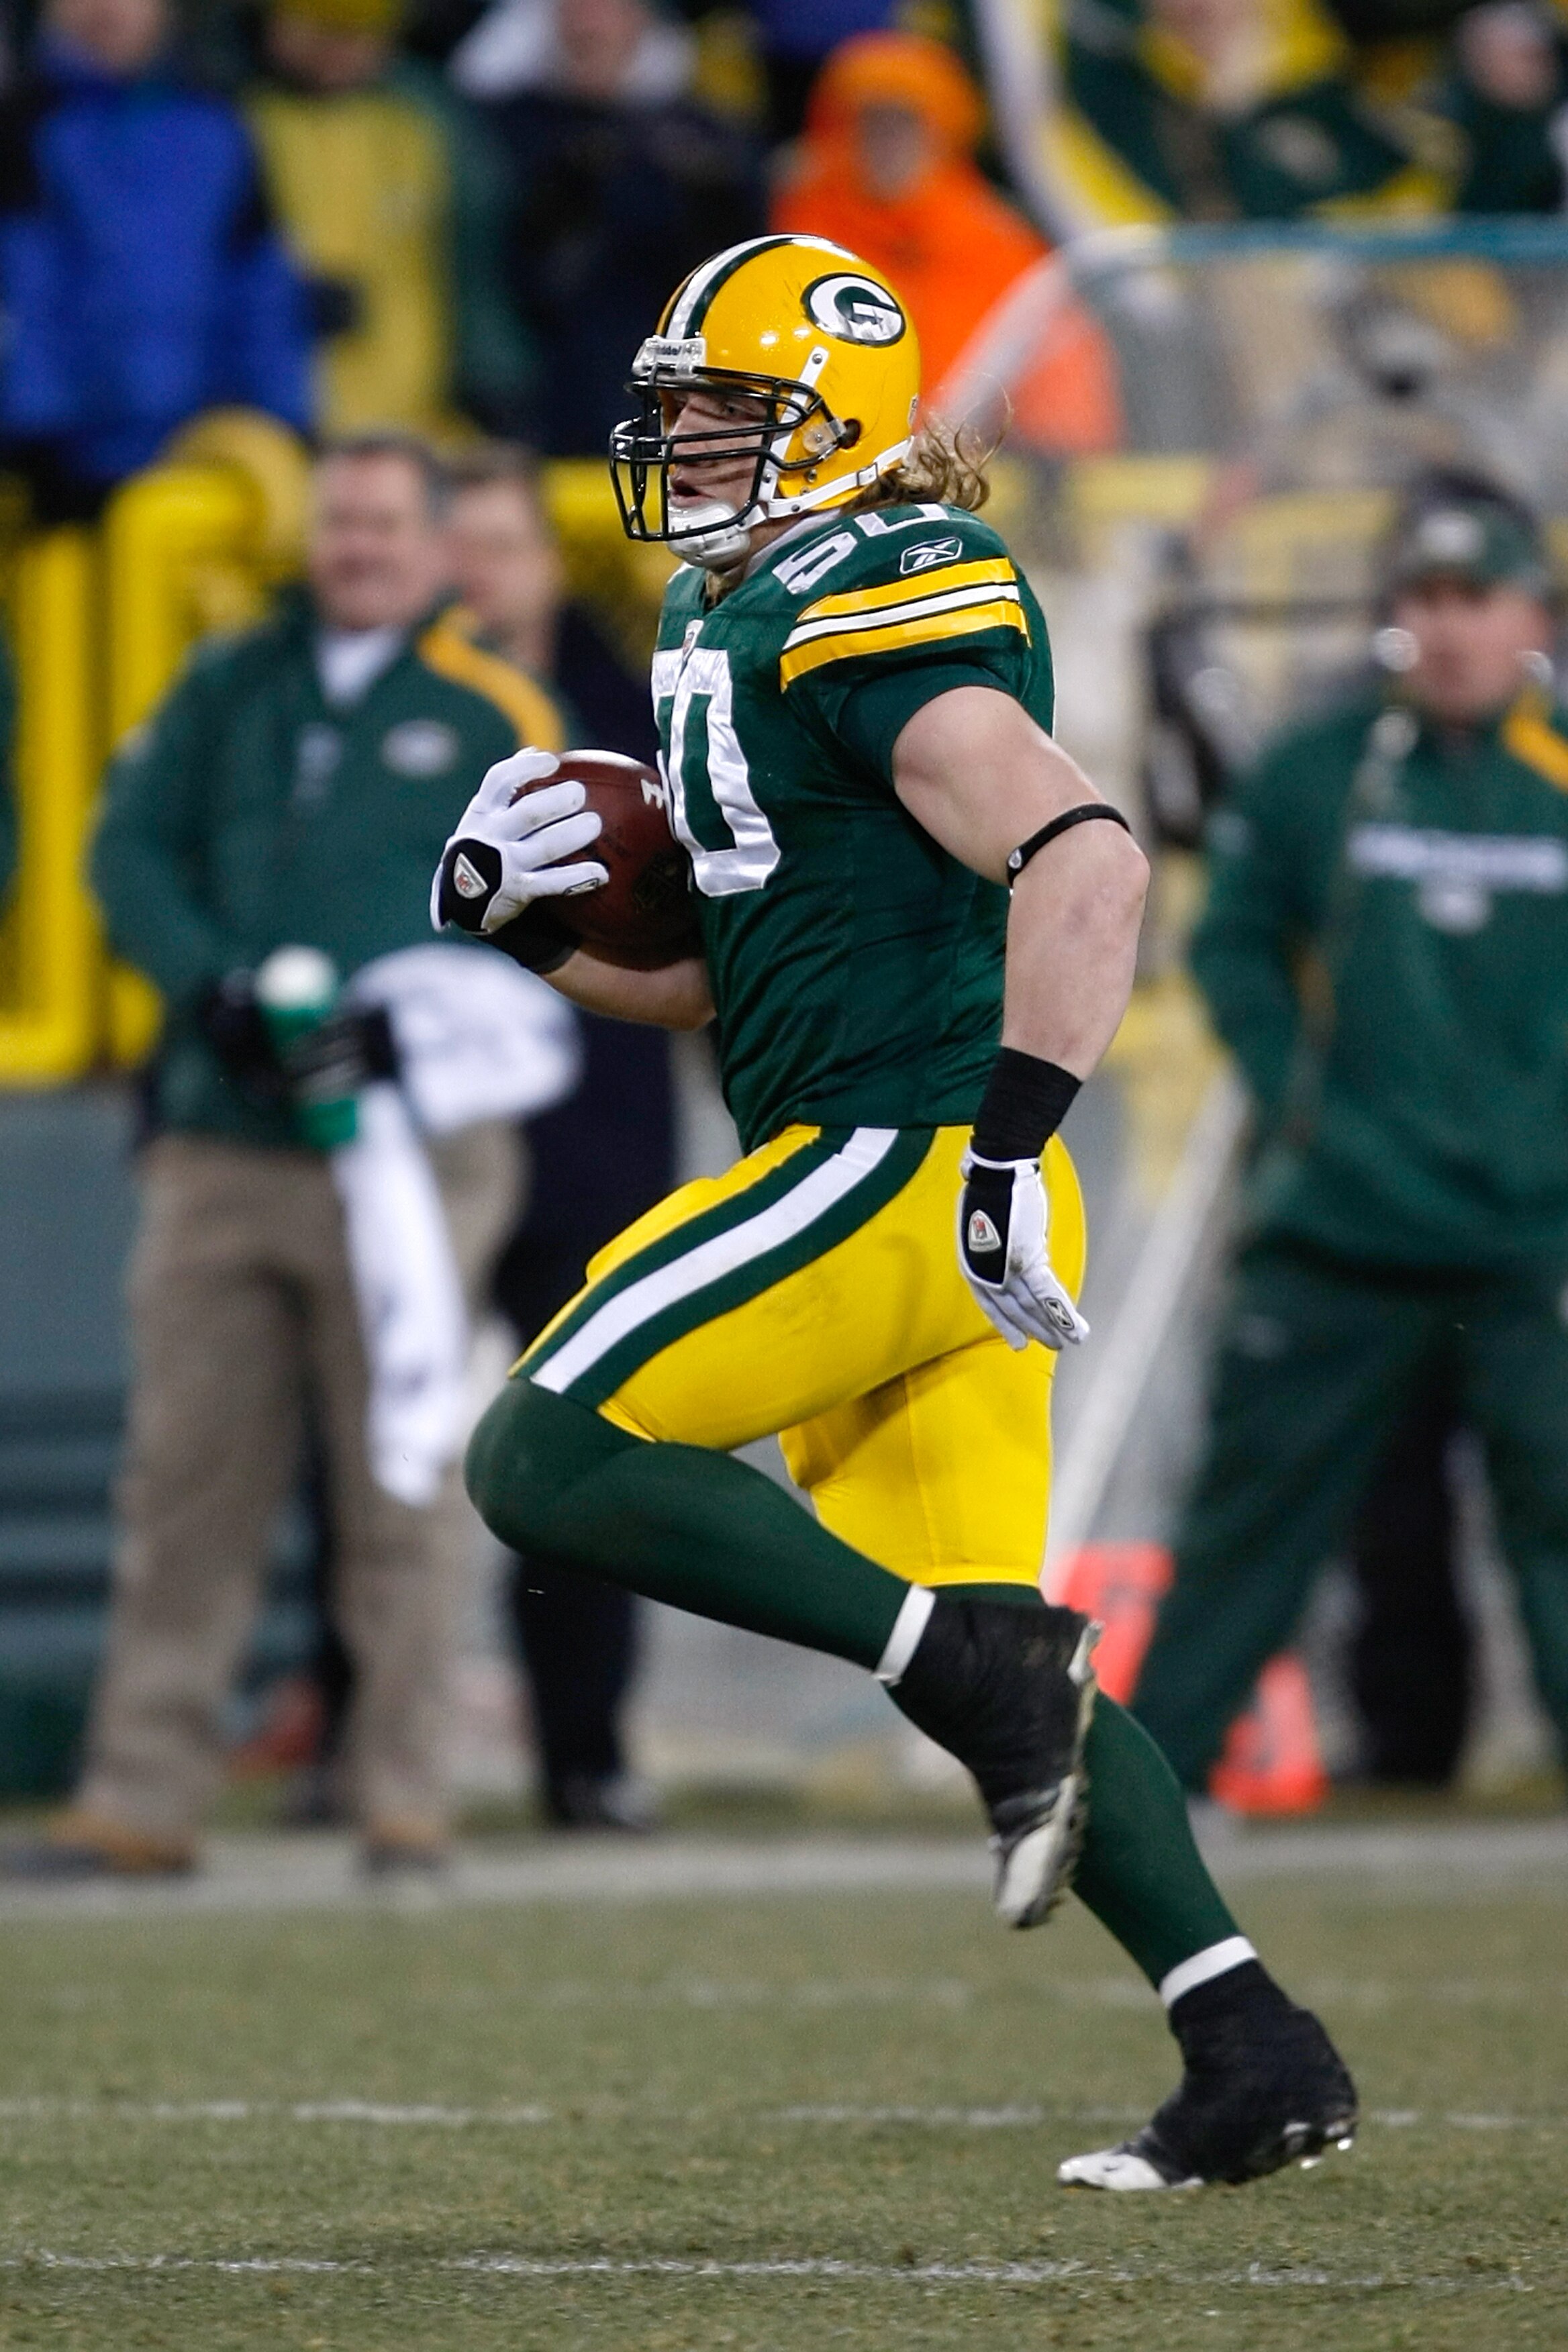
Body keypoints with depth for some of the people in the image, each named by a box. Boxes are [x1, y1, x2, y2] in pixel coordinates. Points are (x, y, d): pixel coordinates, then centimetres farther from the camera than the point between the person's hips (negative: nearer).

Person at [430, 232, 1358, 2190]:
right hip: (871, 1169, 10)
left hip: (905, 1156, -10)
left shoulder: (869, 614, -12)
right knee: (970, 1644, 9)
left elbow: (1084, 862, -25)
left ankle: (997, 1680, -13)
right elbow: (721, 981, 27)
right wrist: (528, 929, 11)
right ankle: (1253, 2053, 6)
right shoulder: (738, 625, 19)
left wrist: (1013, 1143, -30)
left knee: (547, 1462, -11)